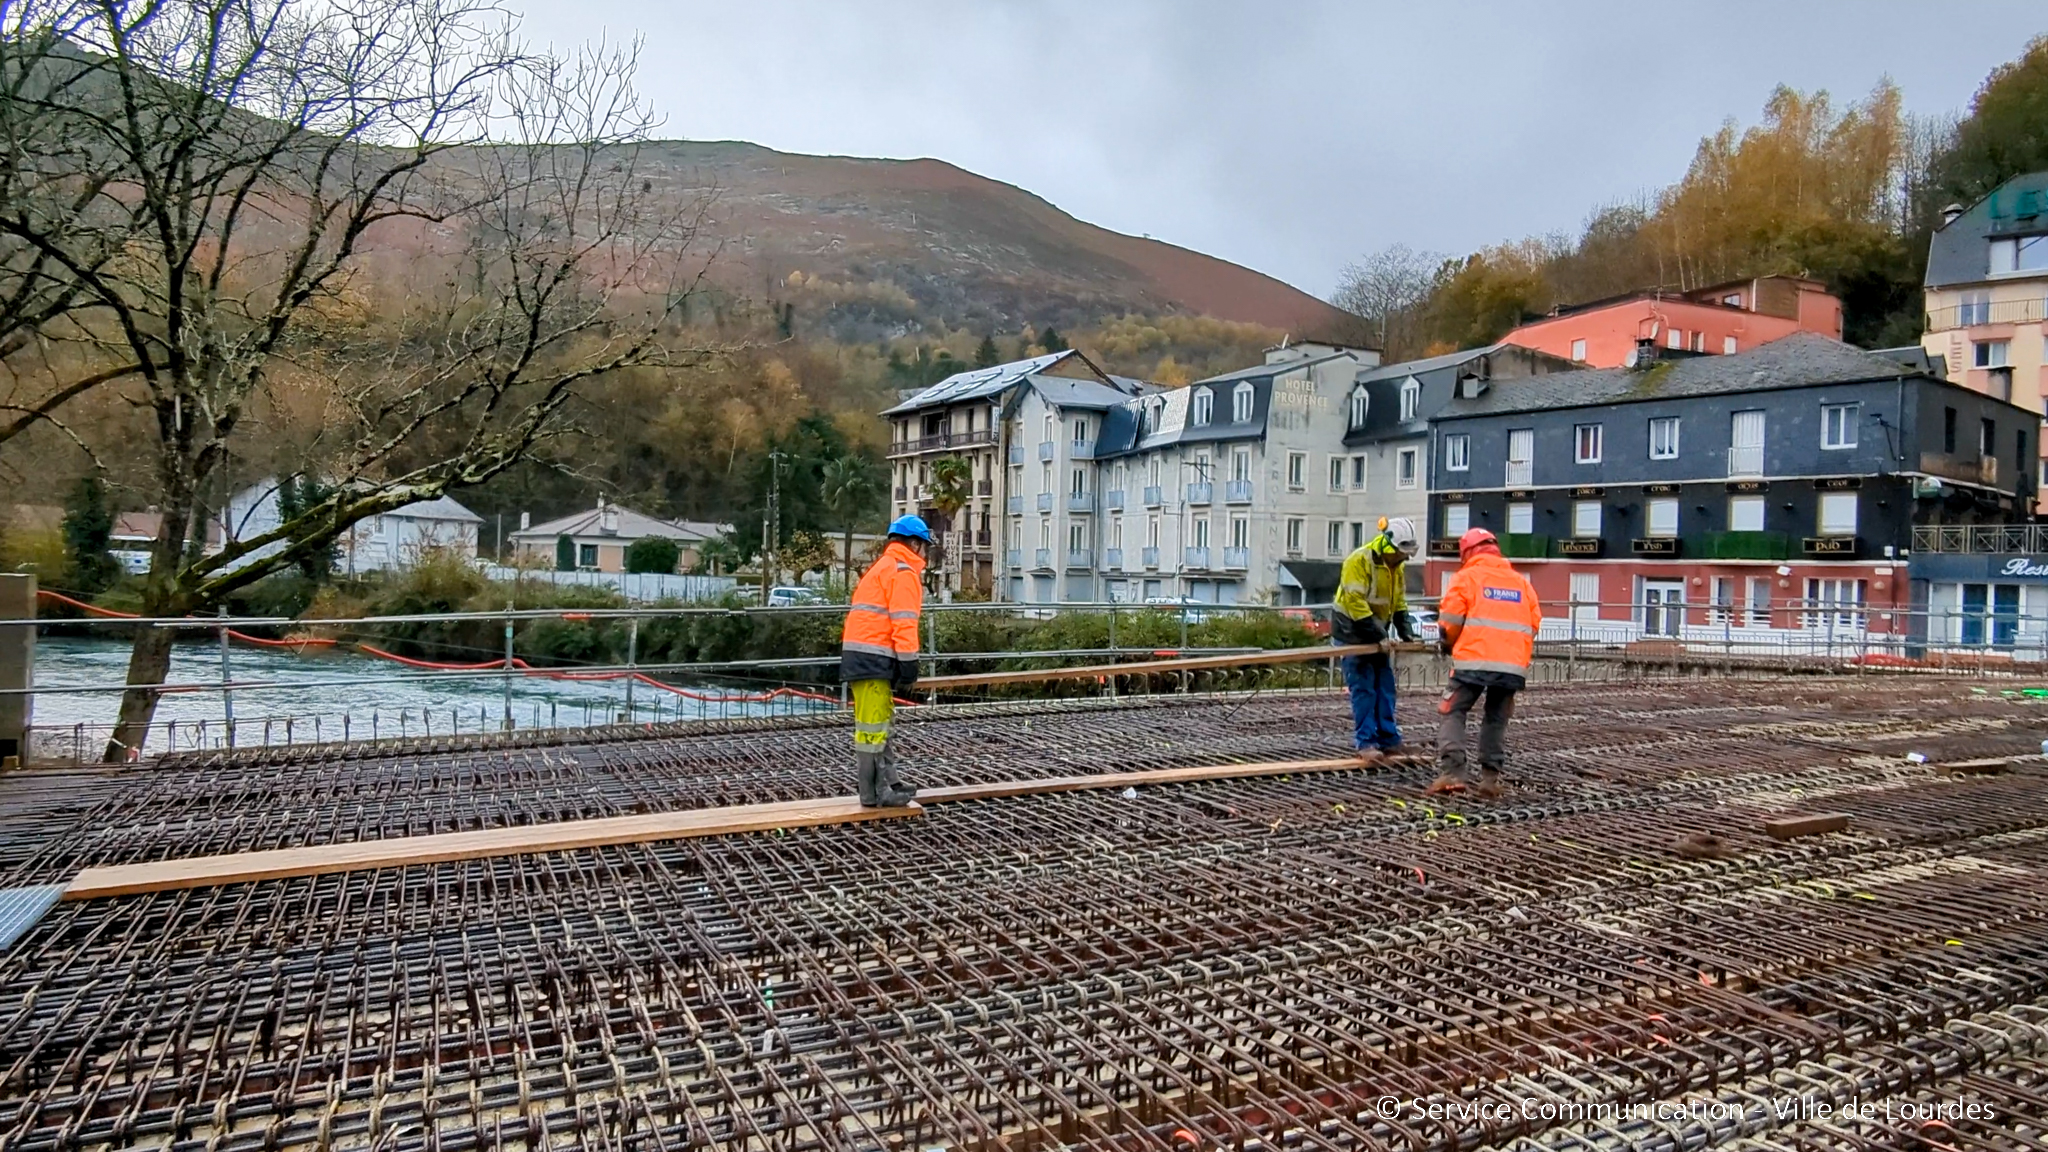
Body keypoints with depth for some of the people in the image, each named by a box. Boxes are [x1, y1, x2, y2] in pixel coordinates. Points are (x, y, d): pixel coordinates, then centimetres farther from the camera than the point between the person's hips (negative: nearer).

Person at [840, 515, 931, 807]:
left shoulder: (880, 568, 24)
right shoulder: (903, 571, -6)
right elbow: (903, 623, -15)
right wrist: (909, 665, -14)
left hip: (859, 653, 10)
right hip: (874, 657, -10)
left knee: (881, 721, 16)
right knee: (872, 725, -6)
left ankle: (887, 782, 23)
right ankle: (873, 793, -3)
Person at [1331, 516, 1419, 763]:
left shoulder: (1396, 566, 5)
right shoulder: (1359, 561, -21)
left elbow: (1399, 603, 12)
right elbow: (1356, 604, -25)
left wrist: (1407, 633, -2)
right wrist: (1379, 637, -25)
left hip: (1377, 633, 8)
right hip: (1352, 633, -8)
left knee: (1385, 688, 6)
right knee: (1363, 689, -8)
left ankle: (1389, 741, 12)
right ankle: (1365, 743, -4)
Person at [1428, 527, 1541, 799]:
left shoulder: (1466, 577, 5)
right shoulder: (1522, 582, 19)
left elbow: (1450, 621, 0)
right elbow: (1533, 624, 17)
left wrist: (1447, 644, 19)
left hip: (1474, 661, -4)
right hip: (1513, 665, 4)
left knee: (1454, 714, 3)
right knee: (1496, 721, 15)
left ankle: (1452, 771, -9)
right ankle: (1490, 778, 12)